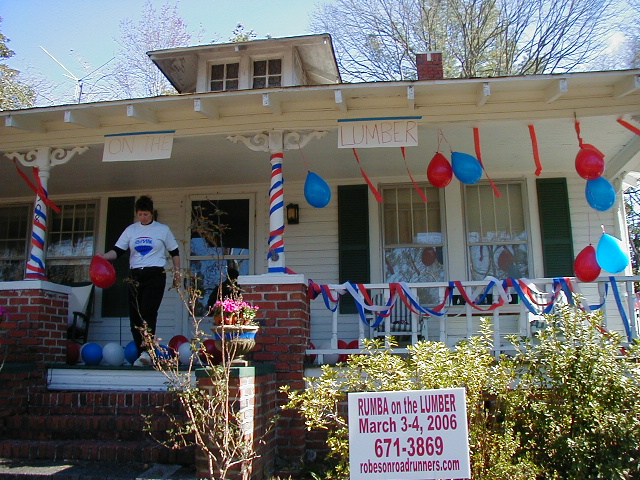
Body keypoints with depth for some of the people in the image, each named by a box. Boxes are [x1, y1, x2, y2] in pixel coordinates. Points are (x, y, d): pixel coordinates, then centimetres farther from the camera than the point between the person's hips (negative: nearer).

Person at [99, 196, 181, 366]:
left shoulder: (163, 229, 7)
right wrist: (105, 256, -12)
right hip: (135, 275, 4)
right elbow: (117, 250, 7)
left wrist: (177, 272, 6)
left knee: (148, 311, -20)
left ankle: (146, 350, -26)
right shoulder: (131, 230, 13)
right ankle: (142, 354, 6)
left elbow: (174, 252, 12)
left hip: (155, 275, -4)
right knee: (135, 315, 0)